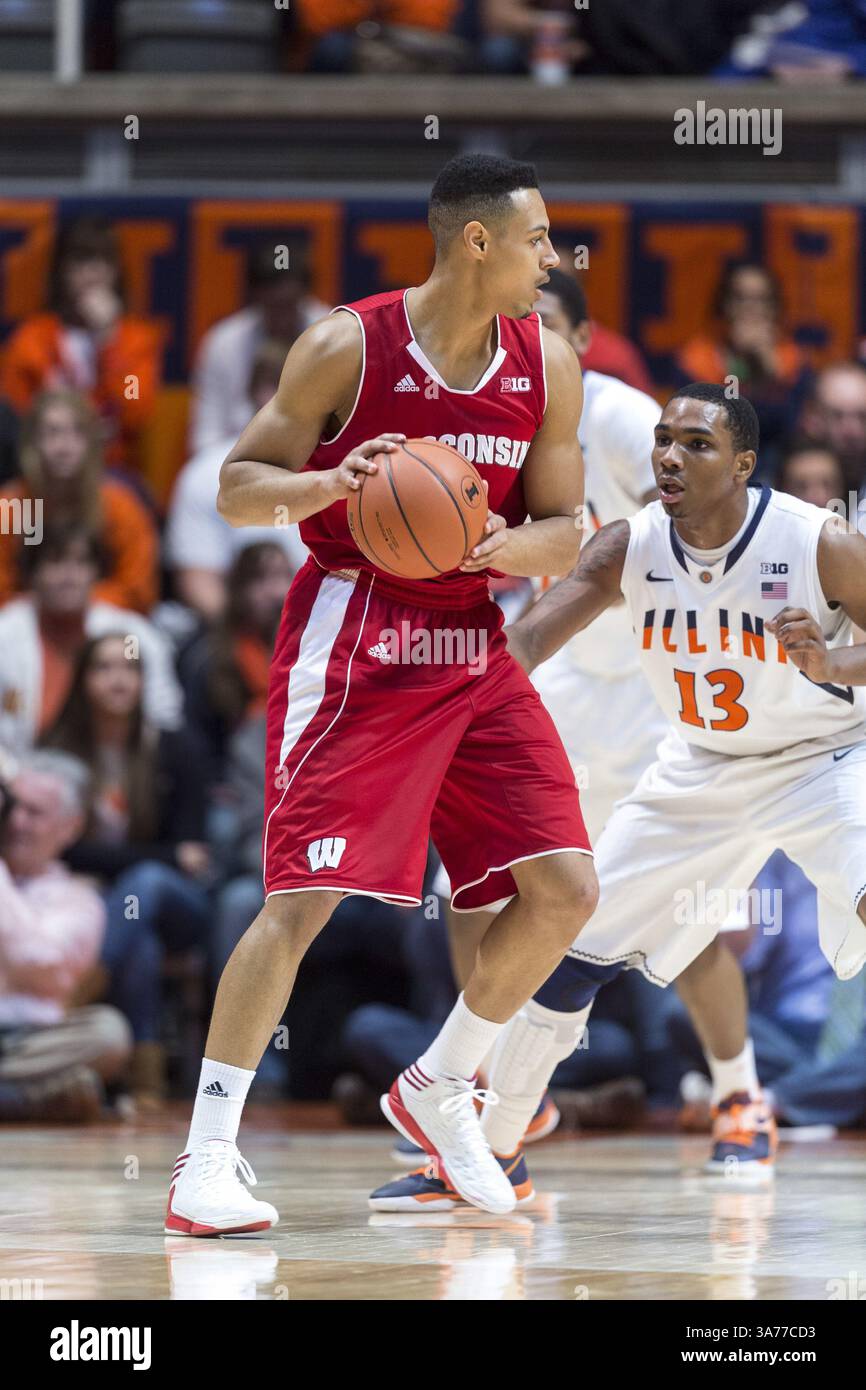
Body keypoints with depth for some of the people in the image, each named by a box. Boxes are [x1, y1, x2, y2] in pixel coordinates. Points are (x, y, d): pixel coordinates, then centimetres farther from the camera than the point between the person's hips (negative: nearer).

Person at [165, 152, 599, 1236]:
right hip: (351, 645, -6)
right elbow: (236, 487, -5)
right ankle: (205, 1163, -7)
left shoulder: (548, 364, 4)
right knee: (300, 899, -13)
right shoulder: (347, 348, -10)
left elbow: (563, 534, 8)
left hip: (471, 647, 6)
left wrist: (507, 546, -16)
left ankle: (438, 1088, 20)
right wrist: (329, 485, -25)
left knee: (564, 889, -1)